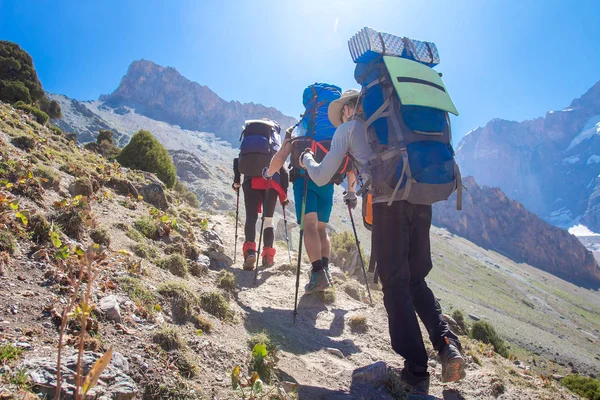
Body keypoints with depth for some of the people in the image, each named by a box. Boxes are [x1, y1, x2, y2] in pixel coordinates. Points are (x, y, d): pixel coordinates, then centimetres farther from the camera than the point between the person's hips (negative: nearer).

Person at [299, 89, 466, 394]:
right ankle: (447, 343, 0)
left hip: (389, 204, -5)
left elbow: (321, 177, 13)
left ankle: (416, 371, 2)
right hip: (421, 200, 5)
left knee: (396, 285, 2)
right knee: (416, 279, 17)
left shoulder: (347, 129, 14)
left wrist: (307, 160, 33)